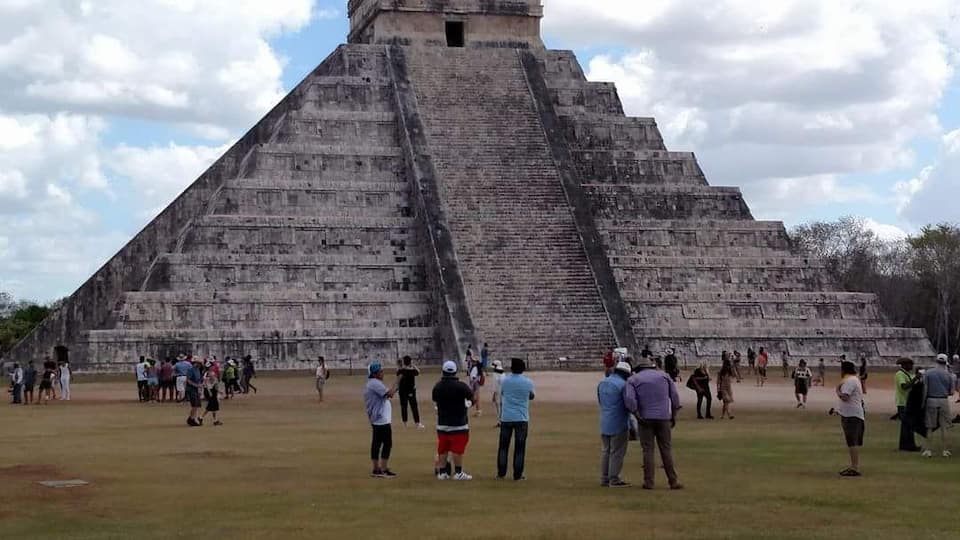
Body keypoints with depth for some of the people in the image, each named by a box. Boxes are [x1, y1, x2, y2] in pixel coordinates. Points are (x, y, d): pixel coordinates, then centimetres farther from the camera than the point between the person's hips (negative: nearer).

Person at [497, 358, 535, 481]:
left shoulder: (505, 380, -2)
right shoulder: (528, 382, -4)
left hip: (506, 418, 1)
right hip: (521, 419, -1)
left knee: (503, 446, 10)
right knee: (519, 447, 3)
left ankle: (501, 473, 12)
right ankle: (517, 475, 2)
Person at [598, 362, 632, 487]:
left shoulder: (602, 383, 10)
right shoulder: (623, 384, -15)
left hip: (604, 424, 7)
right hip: (619, 424, -7)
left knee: (605, 451, 12)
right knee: (617, 452, -2)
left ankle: (604, 479, 13)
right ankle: (614, 479, -1)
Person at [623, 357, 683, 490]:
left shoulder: (633, 380, 4)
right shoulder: (663, 376, 11)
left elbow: (629, 399, -13)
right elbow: (674, 396, 6)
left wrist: (638, 416, -11)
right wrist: (674, 415, 9)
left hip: (645, 419, -1)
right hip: (663, 418, 1)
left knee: (648, 450, 3)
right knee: (666, 449, 6)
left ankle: (649, 482, 1)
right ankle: (673, 481, 5)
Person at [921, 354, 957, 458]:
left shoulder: (927, 373, -2)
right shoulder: (949, 375, -1)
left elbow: (925, 390, -5)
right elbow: (951, 392, 1)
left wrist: (923, 403, 4)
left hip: (931, 400, 0)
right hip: (944, 401, 0)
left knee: (930, 427, 6)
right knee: (943, 427, 7)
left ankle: (928, 450, 3)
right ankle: (944, 450, 8)